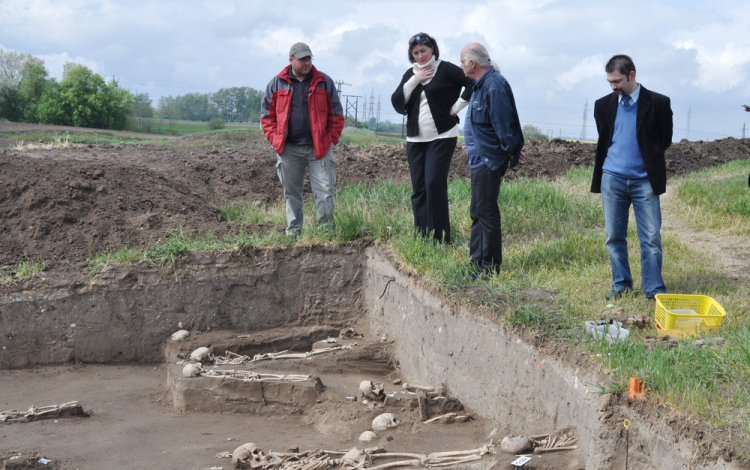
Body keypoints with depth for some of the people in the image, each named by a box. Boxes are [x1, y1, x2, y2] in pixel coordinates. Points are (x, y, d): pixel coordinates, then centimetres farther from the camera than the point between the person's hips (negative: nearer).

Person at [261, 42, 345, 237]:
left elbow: (336, 114, 7)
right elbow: (267, 115, 8)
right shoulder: (277, 84, 5)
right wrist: (275, 140, -2)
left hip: (319, 148, -1)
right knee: (291, 192, 8)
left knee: (325, 191, -5)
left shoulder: (324, 82, 5)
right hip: (288, 149, 1)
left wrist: (331, 139, -1)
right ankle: (293, 230, 17)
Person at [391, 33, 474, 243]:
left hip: (442, 137, -6)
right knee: (418, 189, 5)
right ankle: (421, 235, 10)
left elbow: (472, 83, -15)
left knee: (434, 184, -14)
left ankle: (439, 236, -9)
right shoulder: (410, 74, 13)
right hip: (415, 139, 6)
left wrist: (456, 107, -13)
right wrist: (415, 80, -7)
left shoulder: (446, 70, -5)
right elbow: (397, 103, 2)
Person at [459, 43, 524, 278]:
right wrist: (511, 149, 17)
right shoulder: (482, 84, 14)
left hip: (488, 160, -11)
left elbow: (503, 123, -20)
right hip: (480, 159, 11)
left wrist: (511, 151, -11)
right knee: (477, 213, 16)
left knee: (486, 213, -5)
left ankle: (490, 267, 1)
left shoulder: (493, 86, -20)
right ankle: (477, 263, 24)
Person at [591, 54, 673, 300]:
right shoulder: (604, 105, 6)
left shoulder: (658, 103, -3)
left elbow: (665, 140, 4)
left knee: (651, 238, -3)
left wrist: (648, 162, 5)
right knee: (614, 236, 7)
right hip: (612, 178, 3)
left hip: (644, 180, -3)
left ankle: (654, 289, 5)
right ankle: (621, 284, 18)